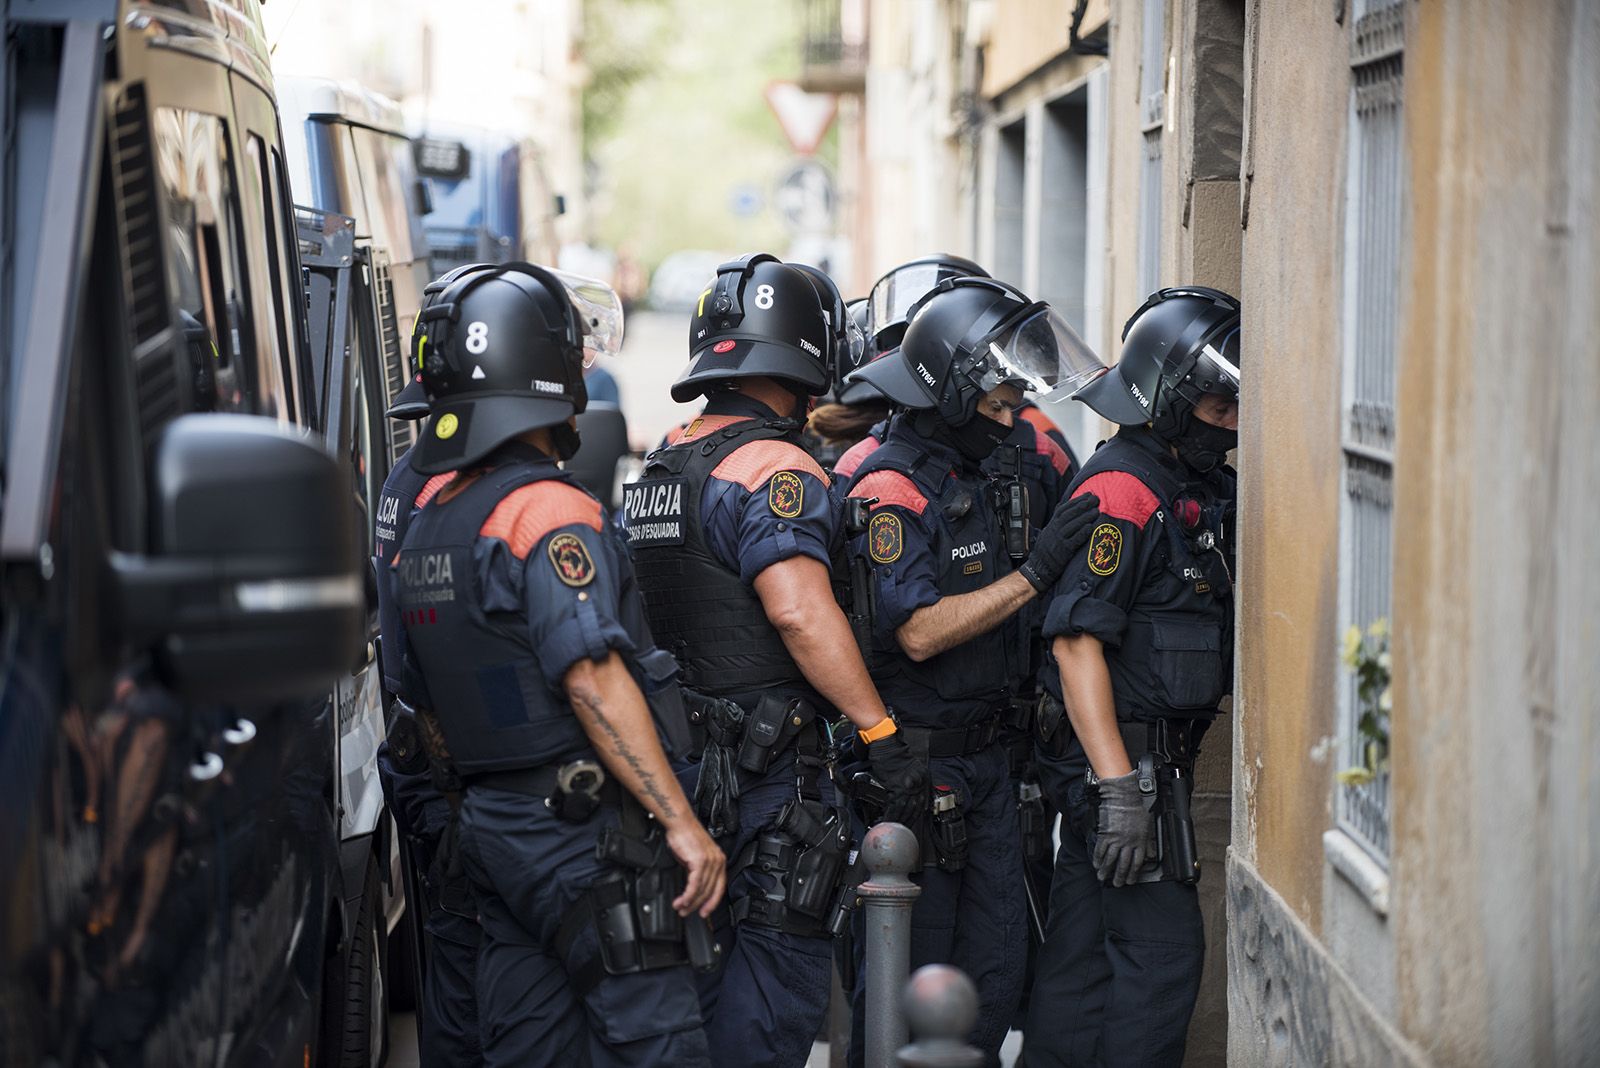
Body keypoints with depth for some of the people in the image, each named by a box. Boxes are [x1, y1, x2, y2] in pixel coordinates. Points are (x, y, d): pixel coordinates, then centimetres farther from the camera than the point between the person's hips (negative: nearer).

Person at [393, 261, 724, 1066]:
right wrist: (680, 821, -22)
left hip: (489, 826, 9)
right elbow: (593, 678, -23)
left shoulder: (424, 526, 14)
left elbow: (426, 706, 20)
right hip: (584, 831, -9)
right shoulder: (547, 512, -14)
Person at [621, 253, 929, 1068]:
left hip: (682, 754, 9)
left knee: (703, 955, 16)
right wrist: (881, 735, -24)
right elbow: (800, 612, -25)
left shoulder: (659, 472, 14)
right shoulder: (775, 471, -14)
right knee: (781, 955, -3)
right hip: (770, 767, -8)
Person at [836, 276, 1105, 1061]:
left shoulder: (977, 477, 13)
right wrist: (1033, 573, -21)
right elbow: (920, 630, -24)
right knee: (911, 976, 0)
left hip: (982, 759, 8)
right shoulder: (891, 488, -15)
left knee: (994, 969, 10)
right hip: (914, 767, -8)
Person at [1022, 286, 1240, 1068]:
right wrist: (1119, 790, -25)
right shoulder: (1120, 491, -16)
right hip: (1120, 760, -10)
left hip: (1145, 759, 10)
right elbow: (1077, 640, -22)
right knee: (1162, 951, -9)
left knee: (1084, 950, 14)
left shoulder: (1190, 490, 14)